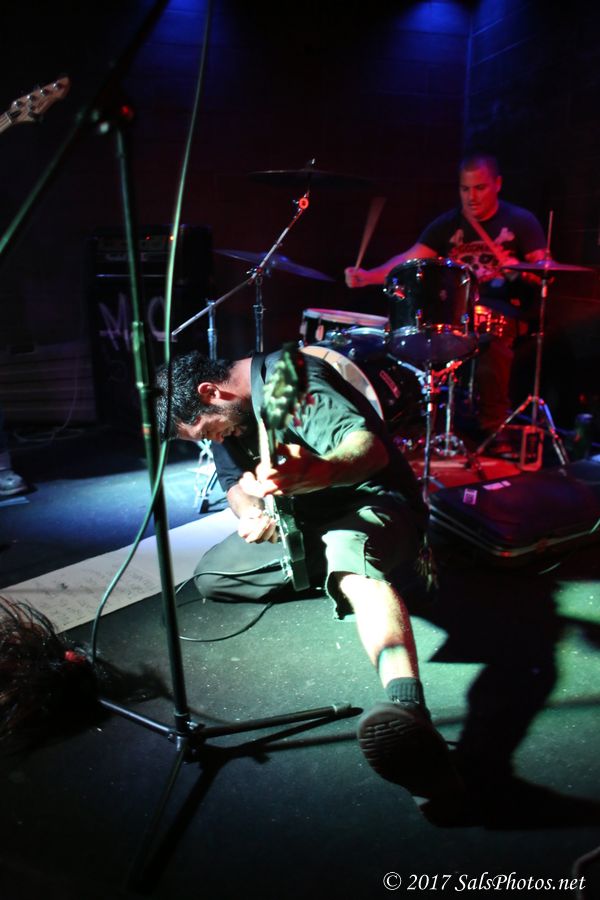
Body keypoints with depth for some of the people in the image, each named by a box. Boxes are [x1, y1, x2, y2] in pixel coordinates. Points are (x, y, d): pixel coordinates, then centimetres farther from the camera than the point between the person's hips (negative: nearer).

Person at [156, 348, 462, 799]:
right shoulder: (224, 415, 4)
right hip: (303, 521, 9)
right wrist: (253, 513, -17)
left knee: (349, 550, -42)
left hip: (374, 504, -8)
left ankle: (408, 706, -63)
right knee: (211, 576, 1)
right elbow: (236, 482, 7)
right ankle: (328, 564, 0)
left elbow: (372, 449, -33)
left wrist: (307, 474, -54)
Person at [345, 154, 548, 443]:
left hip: (502, 314, -3)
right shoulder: (446, 224, 10)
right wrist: (368, 276, -20)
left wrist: (520, 270, -24)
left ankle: (494, 434, -16)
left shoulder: (521, 222, 4)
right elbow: (410, 259, -3)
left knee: (491, 344, -35)